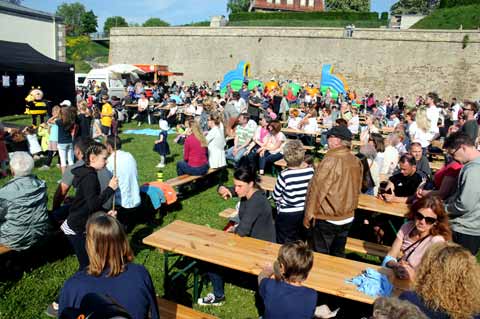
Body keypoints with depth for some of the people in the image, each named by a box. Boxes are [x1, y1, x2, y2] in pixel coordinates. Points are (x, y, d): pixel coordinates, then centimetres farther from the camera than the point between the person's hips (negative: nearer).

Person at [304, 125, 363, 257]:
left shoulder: (331, 160, -22)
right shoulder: (356, 161, -1)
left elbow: (317, 189, -18)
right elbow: (357, 189, 10)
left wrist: (308, 215, -8)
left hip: (326, 218, -7)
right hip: (347, 217, 7)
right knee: (338, 254, 19)